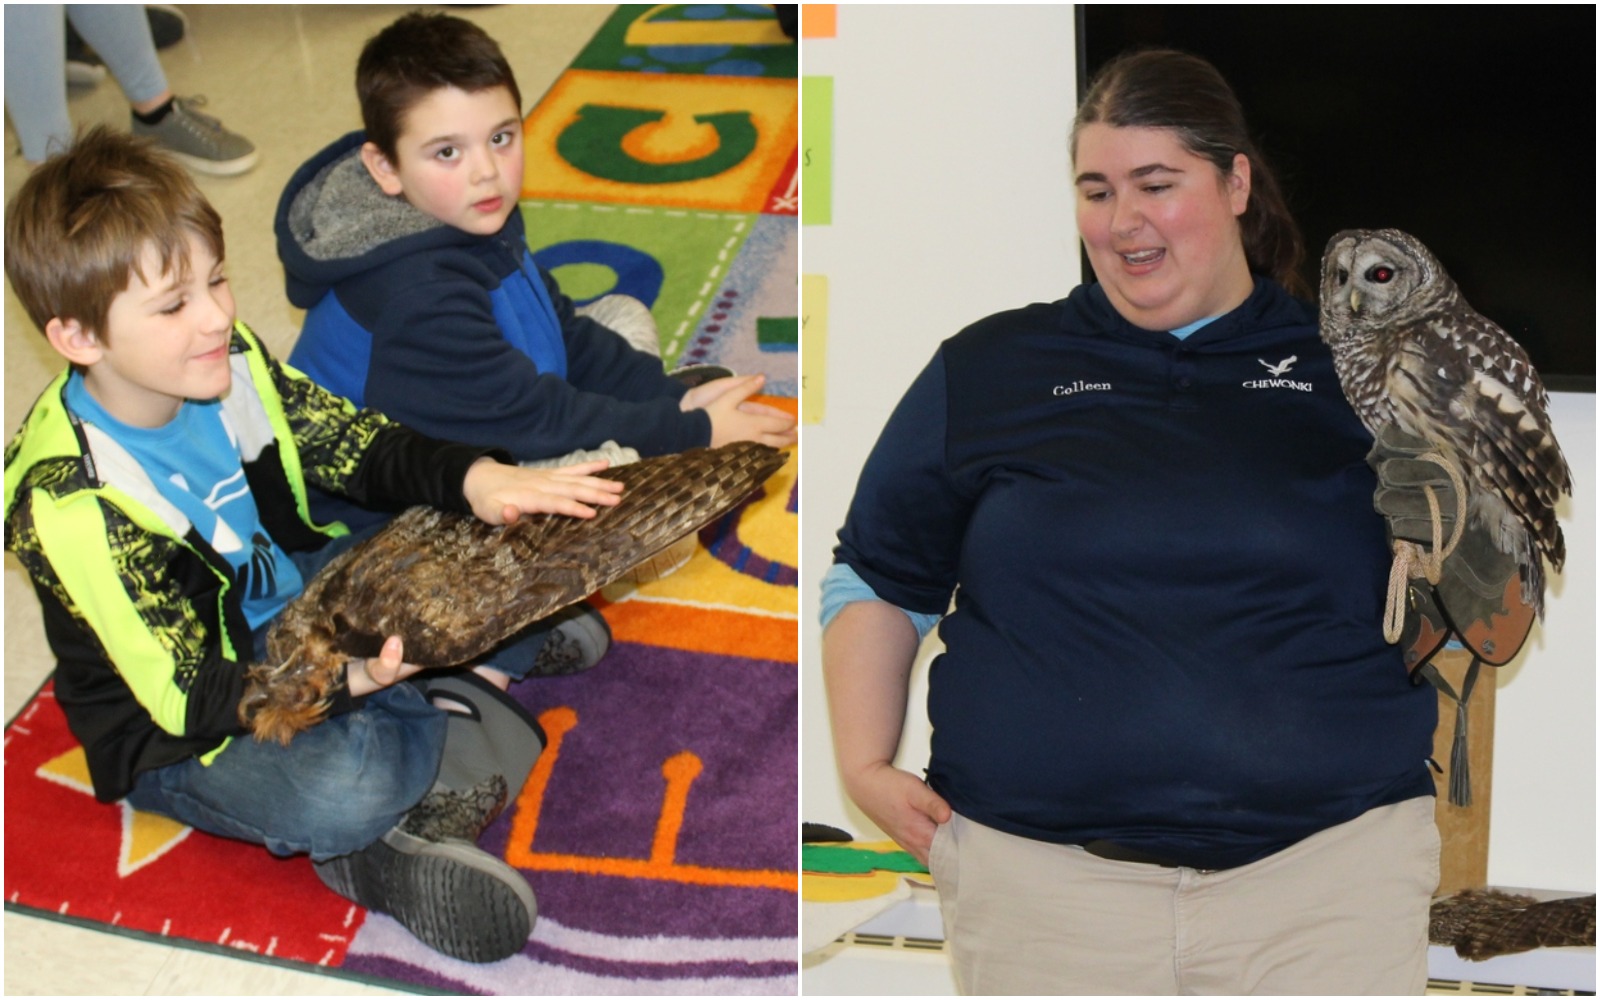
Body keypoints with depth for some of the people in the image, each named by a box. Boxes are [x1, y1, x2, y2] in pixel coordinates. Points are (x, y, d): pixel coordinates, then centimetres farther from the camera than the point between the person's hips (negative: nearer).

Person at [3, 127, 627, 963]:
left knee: (477, 548, 1)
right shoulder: (71, 505, -29)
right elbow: (188, 698, -28)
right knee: (342, 790, -34)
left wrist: (477, 478, -23)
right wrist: (347, 679, -42)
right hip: (179, 738, -8)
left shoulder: (226, 361, -10)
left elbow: (357, 445, -2)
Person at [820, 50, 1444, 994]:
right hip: (1038, 873, 1)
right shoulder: (990, 370, 10)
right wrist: (867, 768, 5)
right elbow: (876, 584, 16)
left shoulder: (1349, 372, 8)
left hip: (1332, 856, 0)